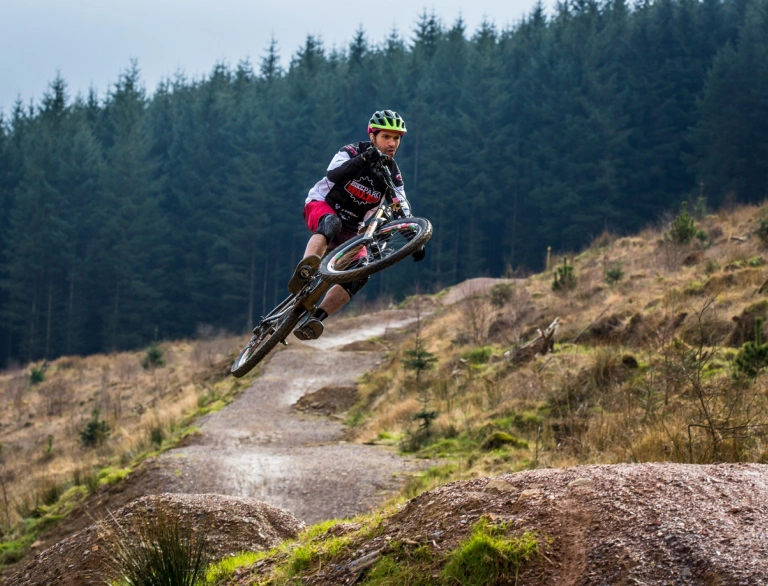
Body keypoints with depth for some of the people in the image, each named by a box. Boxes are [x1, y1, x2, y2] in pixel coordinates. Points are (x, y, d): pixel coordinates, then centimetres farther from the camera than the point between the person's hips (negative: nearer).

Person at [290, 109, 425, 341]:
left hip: (350, 229, 5)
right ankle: (304, 270, -64)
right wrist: (364, 159, -50)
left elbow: (403, 212, -6)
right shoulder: (352, 152, -13)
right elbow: (333, 175, -34)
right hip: (321, 206, -5)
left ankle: (313, 320, -22)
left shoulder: (392, 174, -1)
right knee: (332, 222, -41)